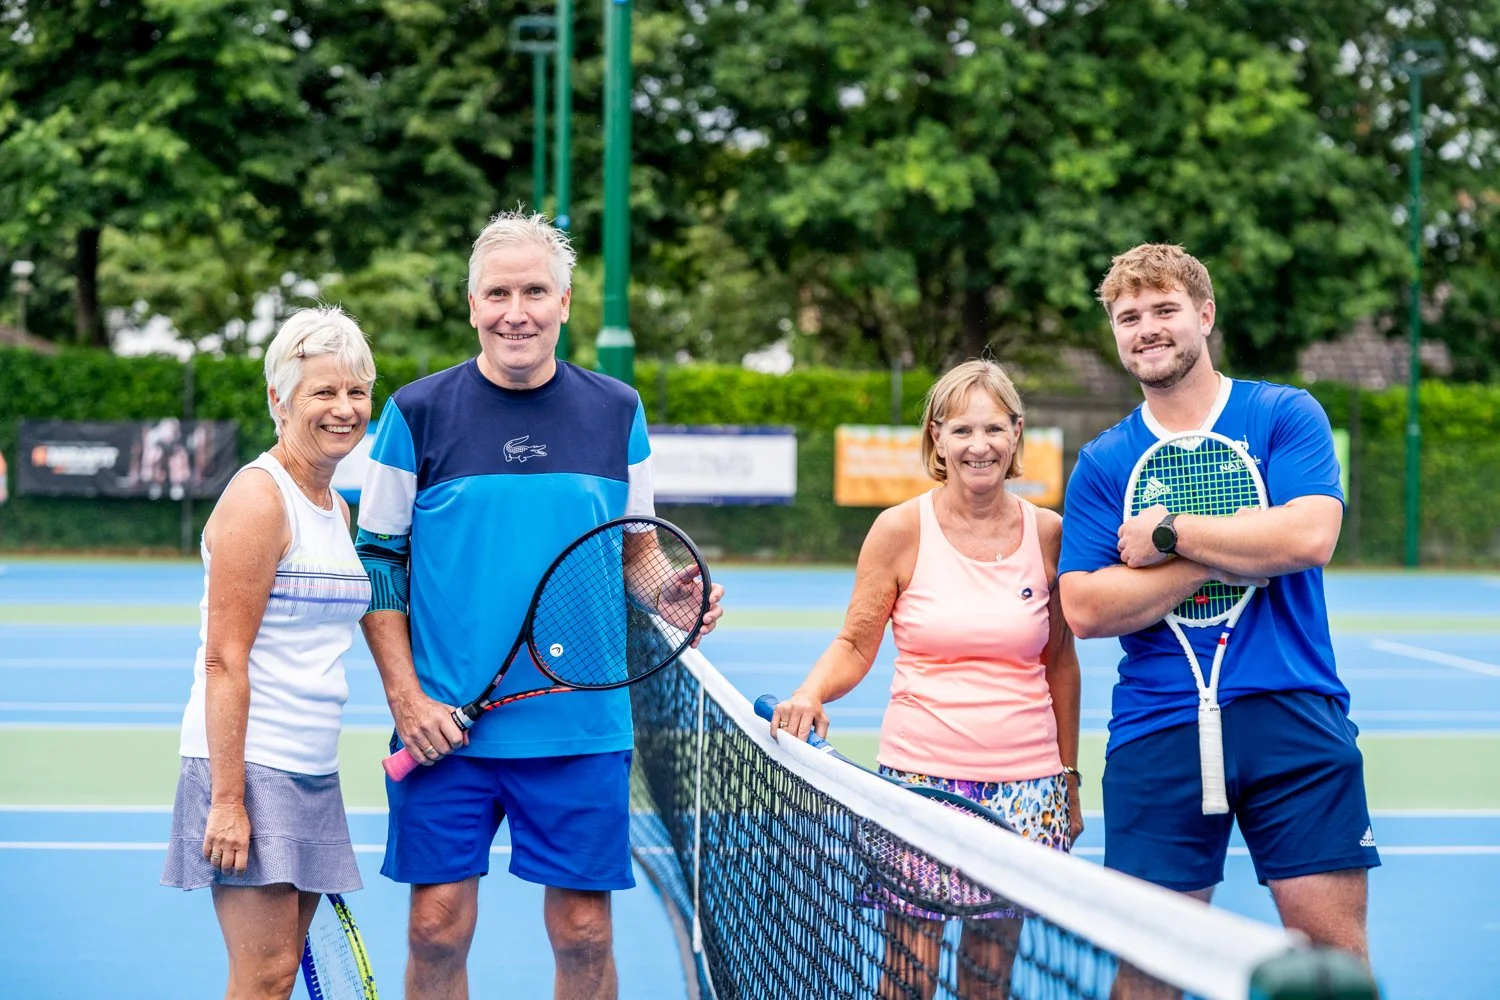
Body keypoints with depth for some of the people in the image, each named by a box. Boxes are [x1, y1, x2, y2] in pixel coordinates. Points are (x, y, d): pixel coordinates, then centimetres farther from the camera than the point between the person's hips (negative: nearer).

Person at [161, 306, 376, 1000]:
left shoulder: (336, 507, 15)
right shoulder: (258, 496, -11)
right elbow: (224, 661, -16)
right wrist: (228, 799, -21)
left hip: (312, 772, 8)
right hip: (249, 765, -8)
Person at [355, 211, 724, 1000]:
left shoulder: (618, 413, 6)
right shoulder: (417, 413, -1)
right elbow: (379, 561, 2)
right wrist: (406, 698, -6)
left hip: (582, 728, 1)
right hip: (445, 728, -1)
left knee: (584, 934, 4)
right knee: (437, 929, 3)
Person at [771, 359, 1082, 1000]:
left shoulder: (1047, 533, 3)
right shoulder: (901, 529, -3)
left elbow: (1059, 663, 12)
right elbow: (855, 645, 3)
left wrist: (1068, 780, 14)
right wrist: (811, 691, -18)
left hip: (1026, 784, 2)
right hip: (921, 773, -2)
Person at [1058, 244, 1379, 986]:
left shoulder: (1286, 415, 4)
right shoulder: (1101, 463, 8)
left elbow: (1309, 536, -14)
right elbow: (1085, 610, -3)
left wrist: (1167, 534, -8)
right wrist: (1219, 556, -10)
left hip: (1291, 718, -1)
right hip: (1156, 728, 2)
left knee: (1333, 943, -2)